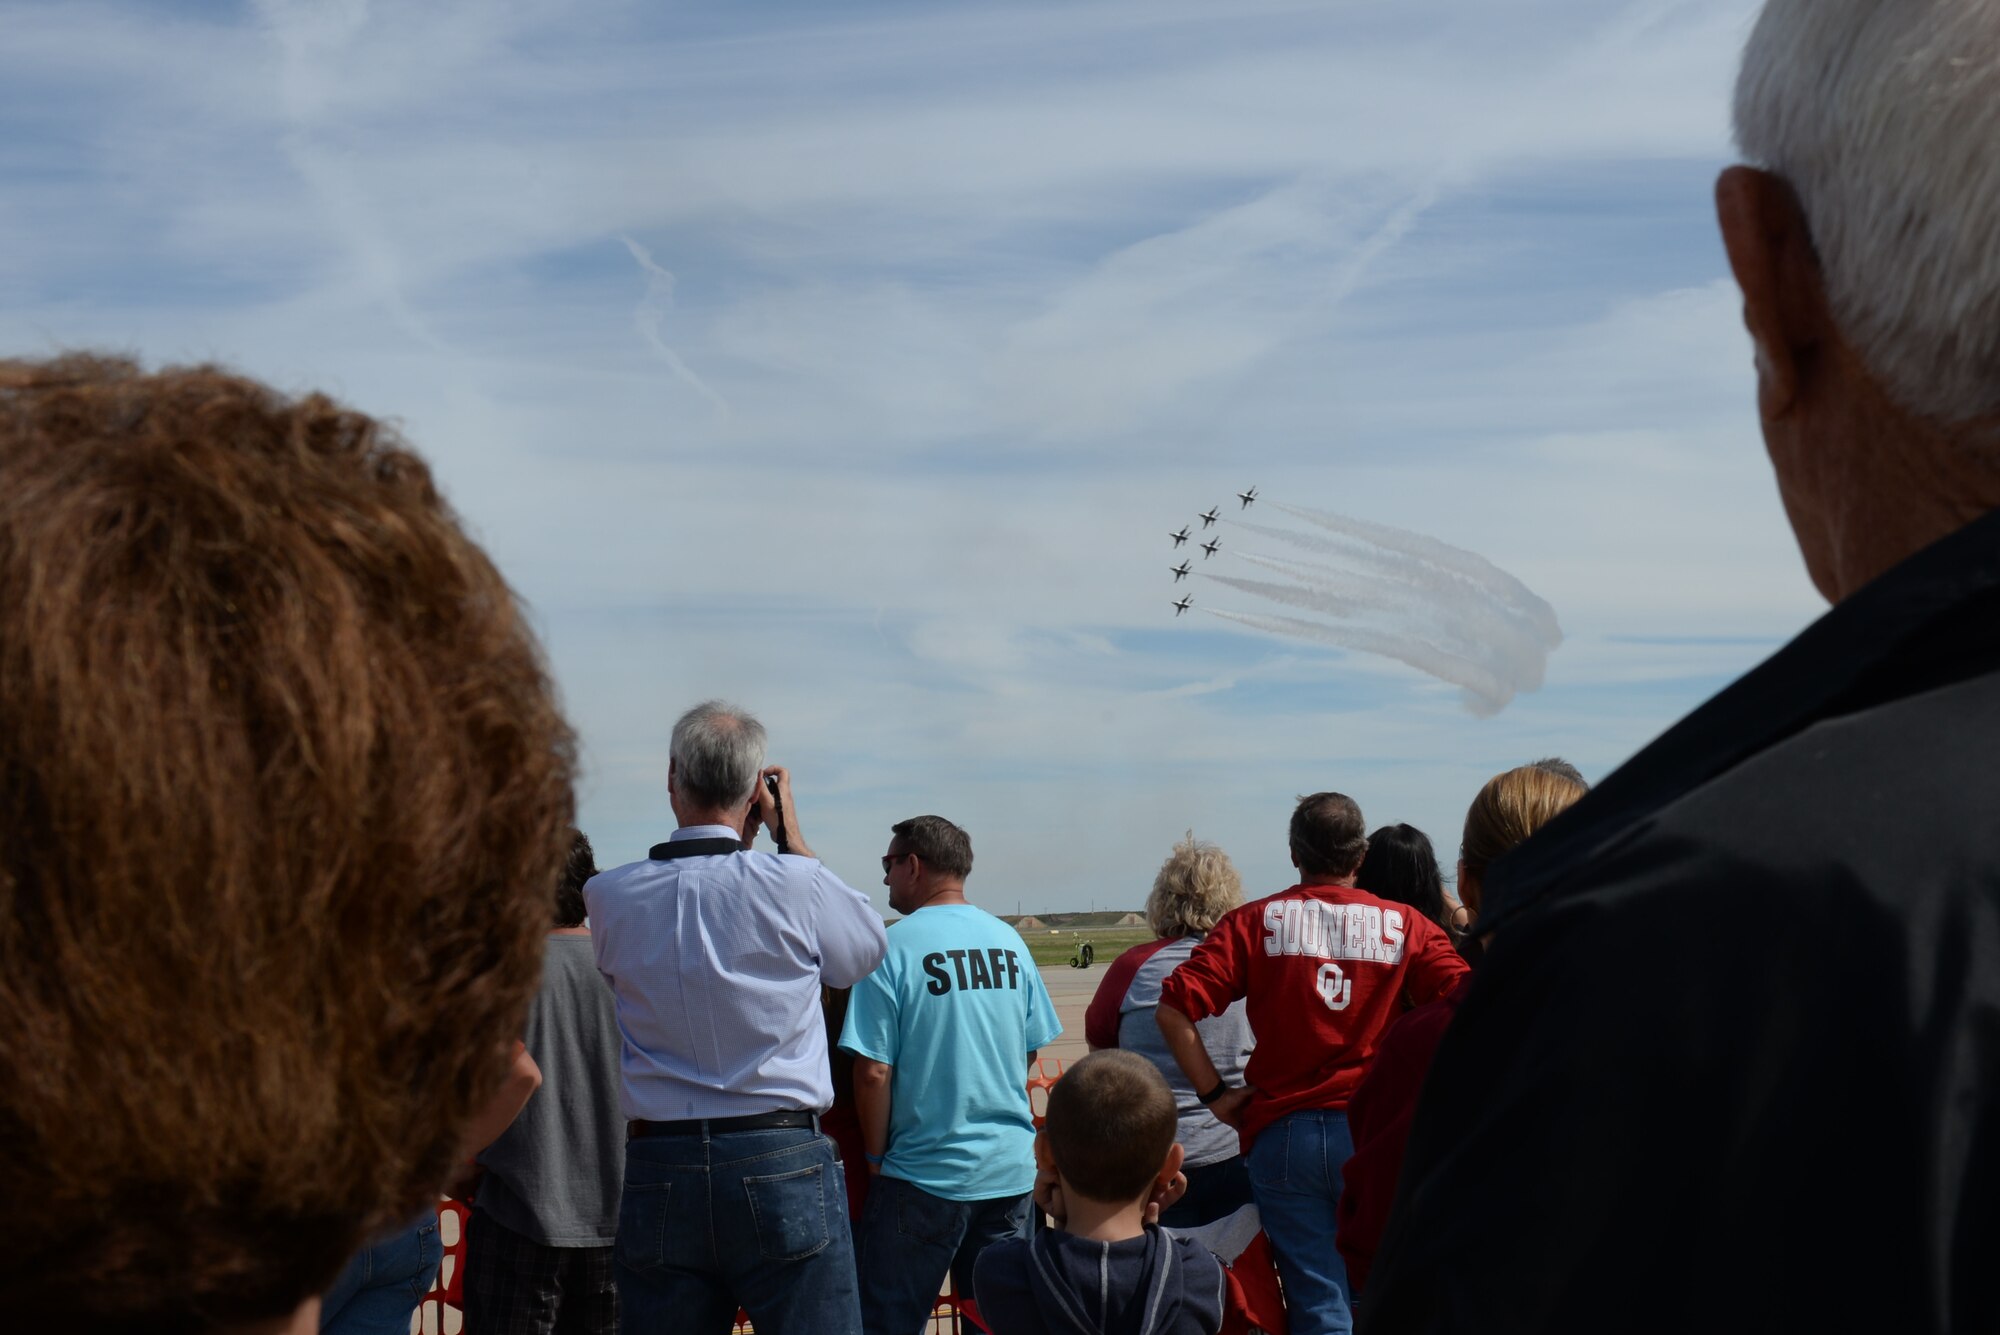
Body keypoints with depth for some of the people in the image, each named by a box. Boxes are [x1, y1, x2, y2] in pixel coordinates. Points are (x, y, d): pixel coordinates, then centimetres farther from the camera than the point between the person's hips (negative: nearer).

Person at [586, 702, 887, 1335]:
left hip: (656, 1166, 3)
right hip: (781, 1162, -3)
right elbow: (867, 949, 10)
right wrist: (791, 833, 14)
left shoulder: (609, 897, -1)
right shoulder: (792, 882, -9)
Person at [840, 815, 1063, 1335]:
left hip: (927, 1172, -5)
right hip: (1012, 1169, 5)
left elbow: (873, 1071, -14)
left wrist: (876, 1155, -1)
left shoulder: (894, 948, -12)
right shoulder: (1009, 941, 5)